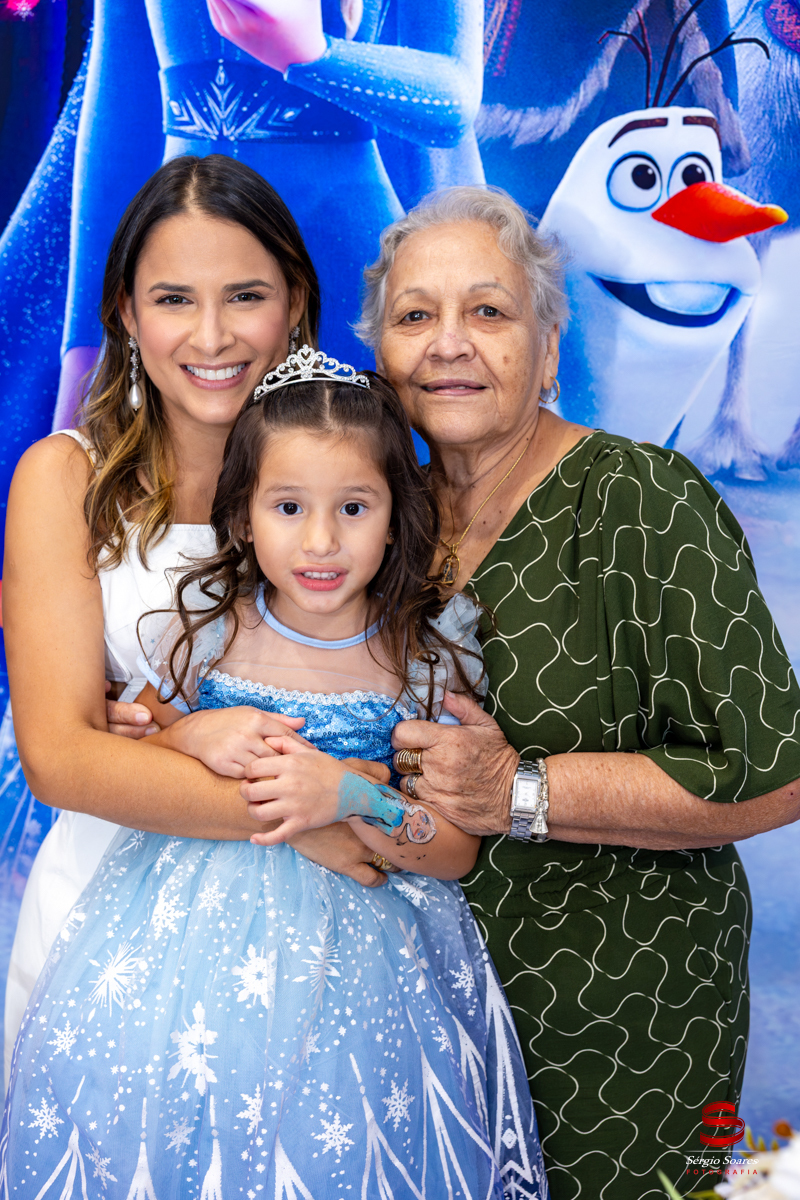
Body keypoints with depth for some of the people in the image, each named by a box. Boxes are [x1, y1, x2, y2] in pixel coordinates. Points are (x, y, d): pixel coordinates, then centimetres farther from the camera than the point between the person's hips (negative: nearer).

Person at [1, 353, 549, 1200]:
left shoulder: (431, 652, -6)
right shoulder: (201, 630, -4)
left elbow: (458, 852, -2)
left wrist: (352, 797, -19)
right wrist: (196, 743, -12)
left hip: (360, 948, -1)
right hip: (185, 936, 2)